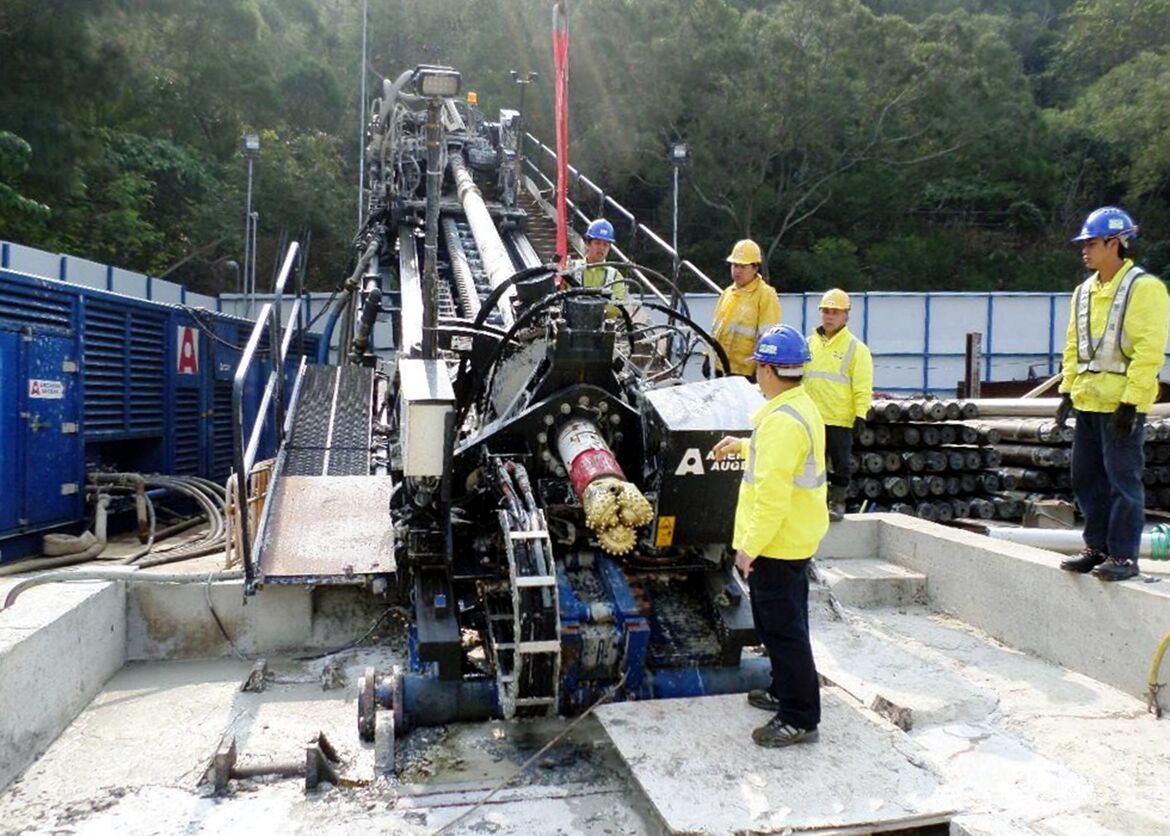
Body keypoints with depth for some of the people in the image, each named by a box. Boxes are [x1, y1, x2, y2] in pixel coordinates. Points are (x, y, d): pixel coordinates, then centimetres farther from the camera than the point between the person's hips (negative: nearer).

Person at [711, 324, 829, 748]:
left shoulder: (782, 420, -25)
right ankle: (785, 692, 37)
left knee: (783, 628, -1)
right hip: (794, 539, 11)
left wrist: (750, 546, -23)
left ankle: (800, 717, 10)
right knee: (781, 623, 22)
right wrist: (743, 446, 28)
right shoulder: (802, 407, 9)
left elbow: (773, 493, -28)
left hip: (776, 542, -11)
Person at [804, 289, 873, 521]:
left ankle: (838, 501, 16)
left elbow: (862, 386, -7)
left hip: (840, 419, -4)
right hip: (811, 417, 4)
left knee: (839, 463, 4)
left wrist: (860, 414, -14)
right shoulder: (808, 344, 12)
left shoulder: (856, 348, -2)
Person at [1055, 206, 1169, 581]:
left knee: (1123, 479, -3)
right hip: (1087, 401, 8)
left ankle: (1124, 556, 6)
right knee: (1086, 477, 12)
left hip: (1122, 404, -8)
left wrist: (1130, 401, -19)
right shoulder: (1085, 291, 14)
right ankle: (1097, 547, 24)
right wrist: (1068, 391, 13)